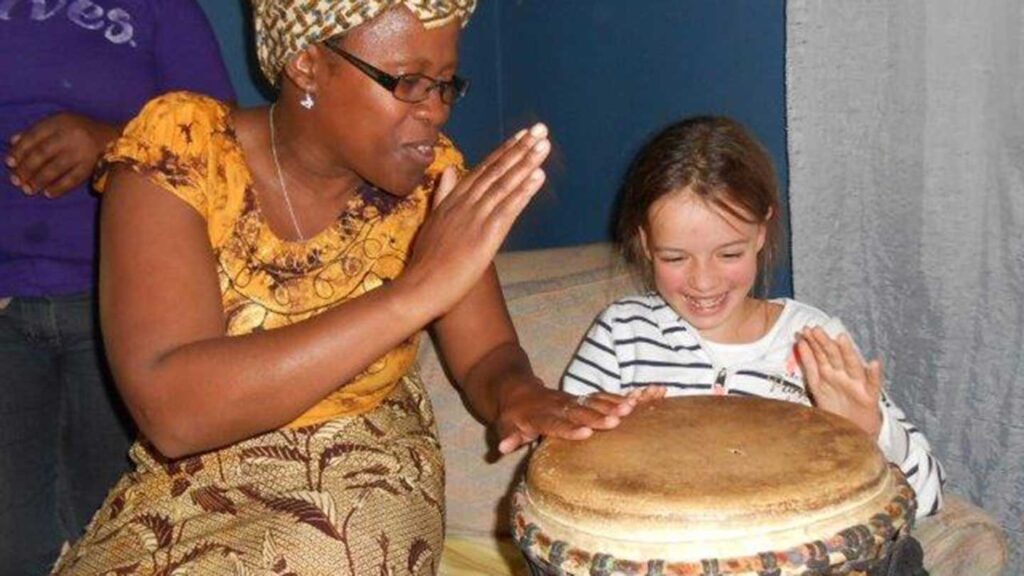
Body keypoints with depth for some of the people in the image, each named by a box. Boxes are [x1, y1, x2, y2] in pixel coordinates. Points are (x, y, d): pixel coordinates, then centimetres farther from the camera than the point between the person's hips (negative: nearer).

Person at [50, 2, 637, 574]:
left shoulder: (431, 172, -9)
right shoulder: (180, 149, -17)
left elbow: (487, 357, -2)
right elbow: (170, 410, -29)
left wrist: (517, 394, -26)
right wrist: (417, 291, -35)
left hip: (372, 482, 0)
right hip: (190, 491, 0)